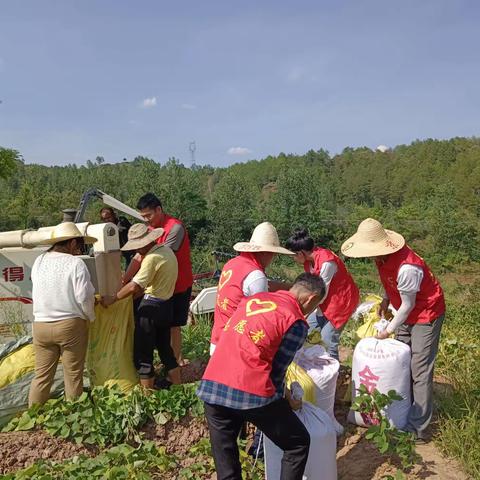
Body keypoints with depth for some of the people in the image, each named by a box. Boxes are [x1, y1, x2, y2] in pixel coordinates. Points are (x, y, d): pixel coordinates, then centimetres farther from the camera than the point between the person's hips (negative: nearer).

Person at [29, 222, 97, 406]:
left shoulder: (38, 262, 2)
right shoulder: (75, 263, -13)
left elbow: (37, 294, 7)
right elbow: (84, 297, -15)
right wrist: (90, 317, 1)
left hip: (41, 325, 4)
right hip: (71, 325, -4)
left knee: (41, 376, 15)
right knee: (73, 376, 9)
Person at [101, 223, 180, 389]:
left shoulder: (152, 258, -22)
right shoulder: (167, 250, 7)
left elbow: (134, 287, -27)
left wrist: (112, 299, -16)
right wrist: (141, 291, 7)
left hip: (151, 307, -9)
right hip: (166, 305, 9)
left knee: (142, 353, 3)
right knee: (165, 347, 21)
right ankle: (176, 384, 30)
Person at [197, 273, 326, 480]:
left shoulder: (253, 298, 18)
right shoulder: (296, 323, 0)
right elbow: (276, 371, 1)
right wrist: (287, 400, 21)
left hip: (211, 386, 6)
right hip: (251, 393, -6)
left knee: (225, 462, 20)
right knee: (298, 444, 17)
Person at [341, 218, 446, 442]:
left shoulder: (406, 268, -35)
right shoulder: (383, 256, -10)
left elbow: (408, 306, -22)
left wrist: (388, 331, -12)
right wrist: (386, 298, 0)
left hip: (426, 314, -9)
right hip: (408, 314, 9)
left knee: (420, 371, -5)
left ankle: (418, 428, 4)